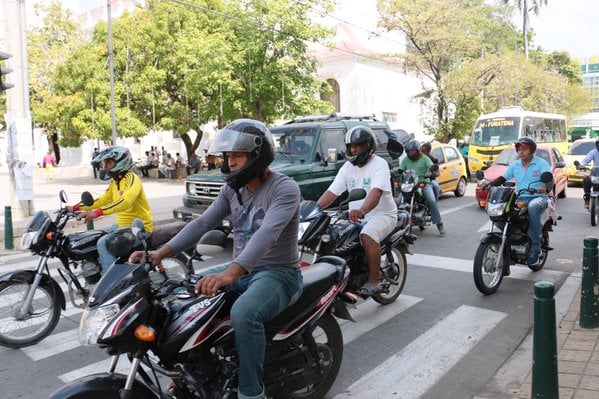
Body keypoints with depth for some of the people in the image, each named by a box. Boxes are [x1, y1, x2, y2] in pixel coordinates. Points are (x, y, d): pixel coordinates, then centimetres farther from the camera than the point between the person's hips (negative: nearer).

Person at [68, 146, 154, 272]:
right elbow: (102, 201, 22)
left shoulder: (131, 178, -17)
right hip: (122, 225, 10)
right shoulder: (115, 183, 14)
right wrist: (77, 207, 12)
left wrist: (97, 212, -42)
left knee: (103, 243, -24)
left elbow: (126, 201, -34)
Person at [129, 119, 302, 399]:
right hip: (241, 270, 8)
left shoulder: (285, 188, -18)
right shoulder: (232, 188, 6)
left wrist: (230, 273, -49)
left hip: (278, 273, -8)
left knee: (243, 314, -37)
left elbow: (267, 234, -34)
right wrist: (161, 253, -14)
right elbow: (203, 223, -1)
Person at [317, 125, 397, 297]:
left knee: (367, 236, -35)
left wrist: (362, 210, -50)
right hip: (356, 216, 7)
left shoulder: (379, 164, -12)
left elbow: (376, 192, -31)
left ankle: (374, 281, -23)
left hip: (382, 214, -7)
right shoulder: (347, 167, 7)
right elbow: (331, 192, -1)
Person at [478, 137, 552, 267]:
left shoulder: (542, 163, -1)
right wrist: (488, 184, -2)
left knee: (533, 207, -41)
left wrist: (546, 188, -39)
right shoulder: (515, 165, 15)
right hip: (520, 198, 5)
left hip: (538, 197, -5)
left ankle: (535, 248, -30)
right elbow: (503, 178, 17)